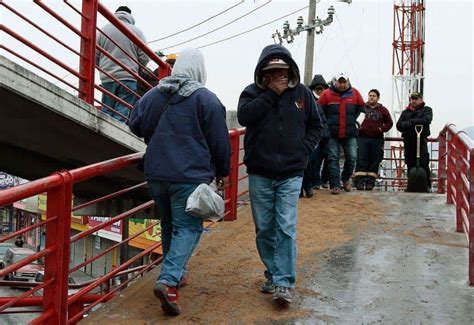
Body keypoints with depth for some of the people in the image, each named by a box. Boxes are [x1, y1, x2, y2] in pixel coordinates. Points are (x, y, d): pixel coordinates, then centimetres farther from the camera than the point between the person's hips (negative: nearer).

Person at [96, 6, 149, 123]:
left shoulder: (103, 30, 6)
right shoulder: (136, 31, 0)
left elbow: (94, 55, 5)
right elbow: (144, 57, -2)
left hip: (107, 78, 2)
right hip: (128, 78, -2)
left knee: (106, 112, 9)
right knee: (122, 113, -3)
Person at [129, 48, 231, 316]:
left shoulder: (154, 94, 5)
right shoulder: (207, 98, -8)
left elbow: (135, 125, 10)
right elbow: (219, 141, -5)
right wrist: (223, 171, 9)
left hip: (156, 173, 5)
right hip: (190, 174, -5)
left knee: (169, 225, 20)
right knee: (188, 227, -1)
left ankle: (176, 273, 31)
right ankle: (169, 281, -16)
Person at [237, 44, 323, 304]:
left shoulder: (302, 93, 5)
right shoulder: (252, 92, 2)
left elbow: (316, 126, 13)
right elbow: (244, 116, -18)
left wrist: (303, 149, -2)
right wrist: (271, 94, -16)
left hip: (291, 174, -1)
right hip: (259, 173, 1)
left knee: (286, 229, -9)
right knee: (264, 229, 8)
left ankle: (284, 283, -5)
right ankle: (272, 275, 25)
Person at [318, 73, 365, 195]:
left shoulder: (354, 93, 3)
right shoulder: (327, 94, -4)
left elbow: (361, 107, 18)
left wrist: (352, 119, 12)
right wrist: (327, 123, 3)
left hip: (350, 134, 2)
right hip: (332, 134, -2)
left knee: (352, 157, 0)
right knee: (333, 159, -2)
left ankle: (346, 179, 25)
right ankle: (335, 185, 3)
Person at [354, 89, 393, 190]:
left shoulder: (383, 110, 11)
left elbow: (389, 122, 15)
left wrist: (382, 128, -1)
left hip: (377, 139, 2)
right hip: (362, 138, -2)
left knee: (374, 162, 2)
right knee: (361, 161, -7)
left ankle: (370, 183, 7)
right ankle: (359, 182, -9)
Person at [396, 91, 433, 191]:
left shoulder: (427, 110, 10)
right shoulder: (405, 112, 21)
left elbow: (426, 120, -11)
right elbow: (399, 125, 8)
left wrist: (411, 121, -10)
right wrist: (406, 124, -13)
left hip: (421, 141, -4)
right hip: (408, 141, 4)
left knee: (423, 164, -10)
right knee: (410, 165, 4)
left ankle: (427, 185, -4)